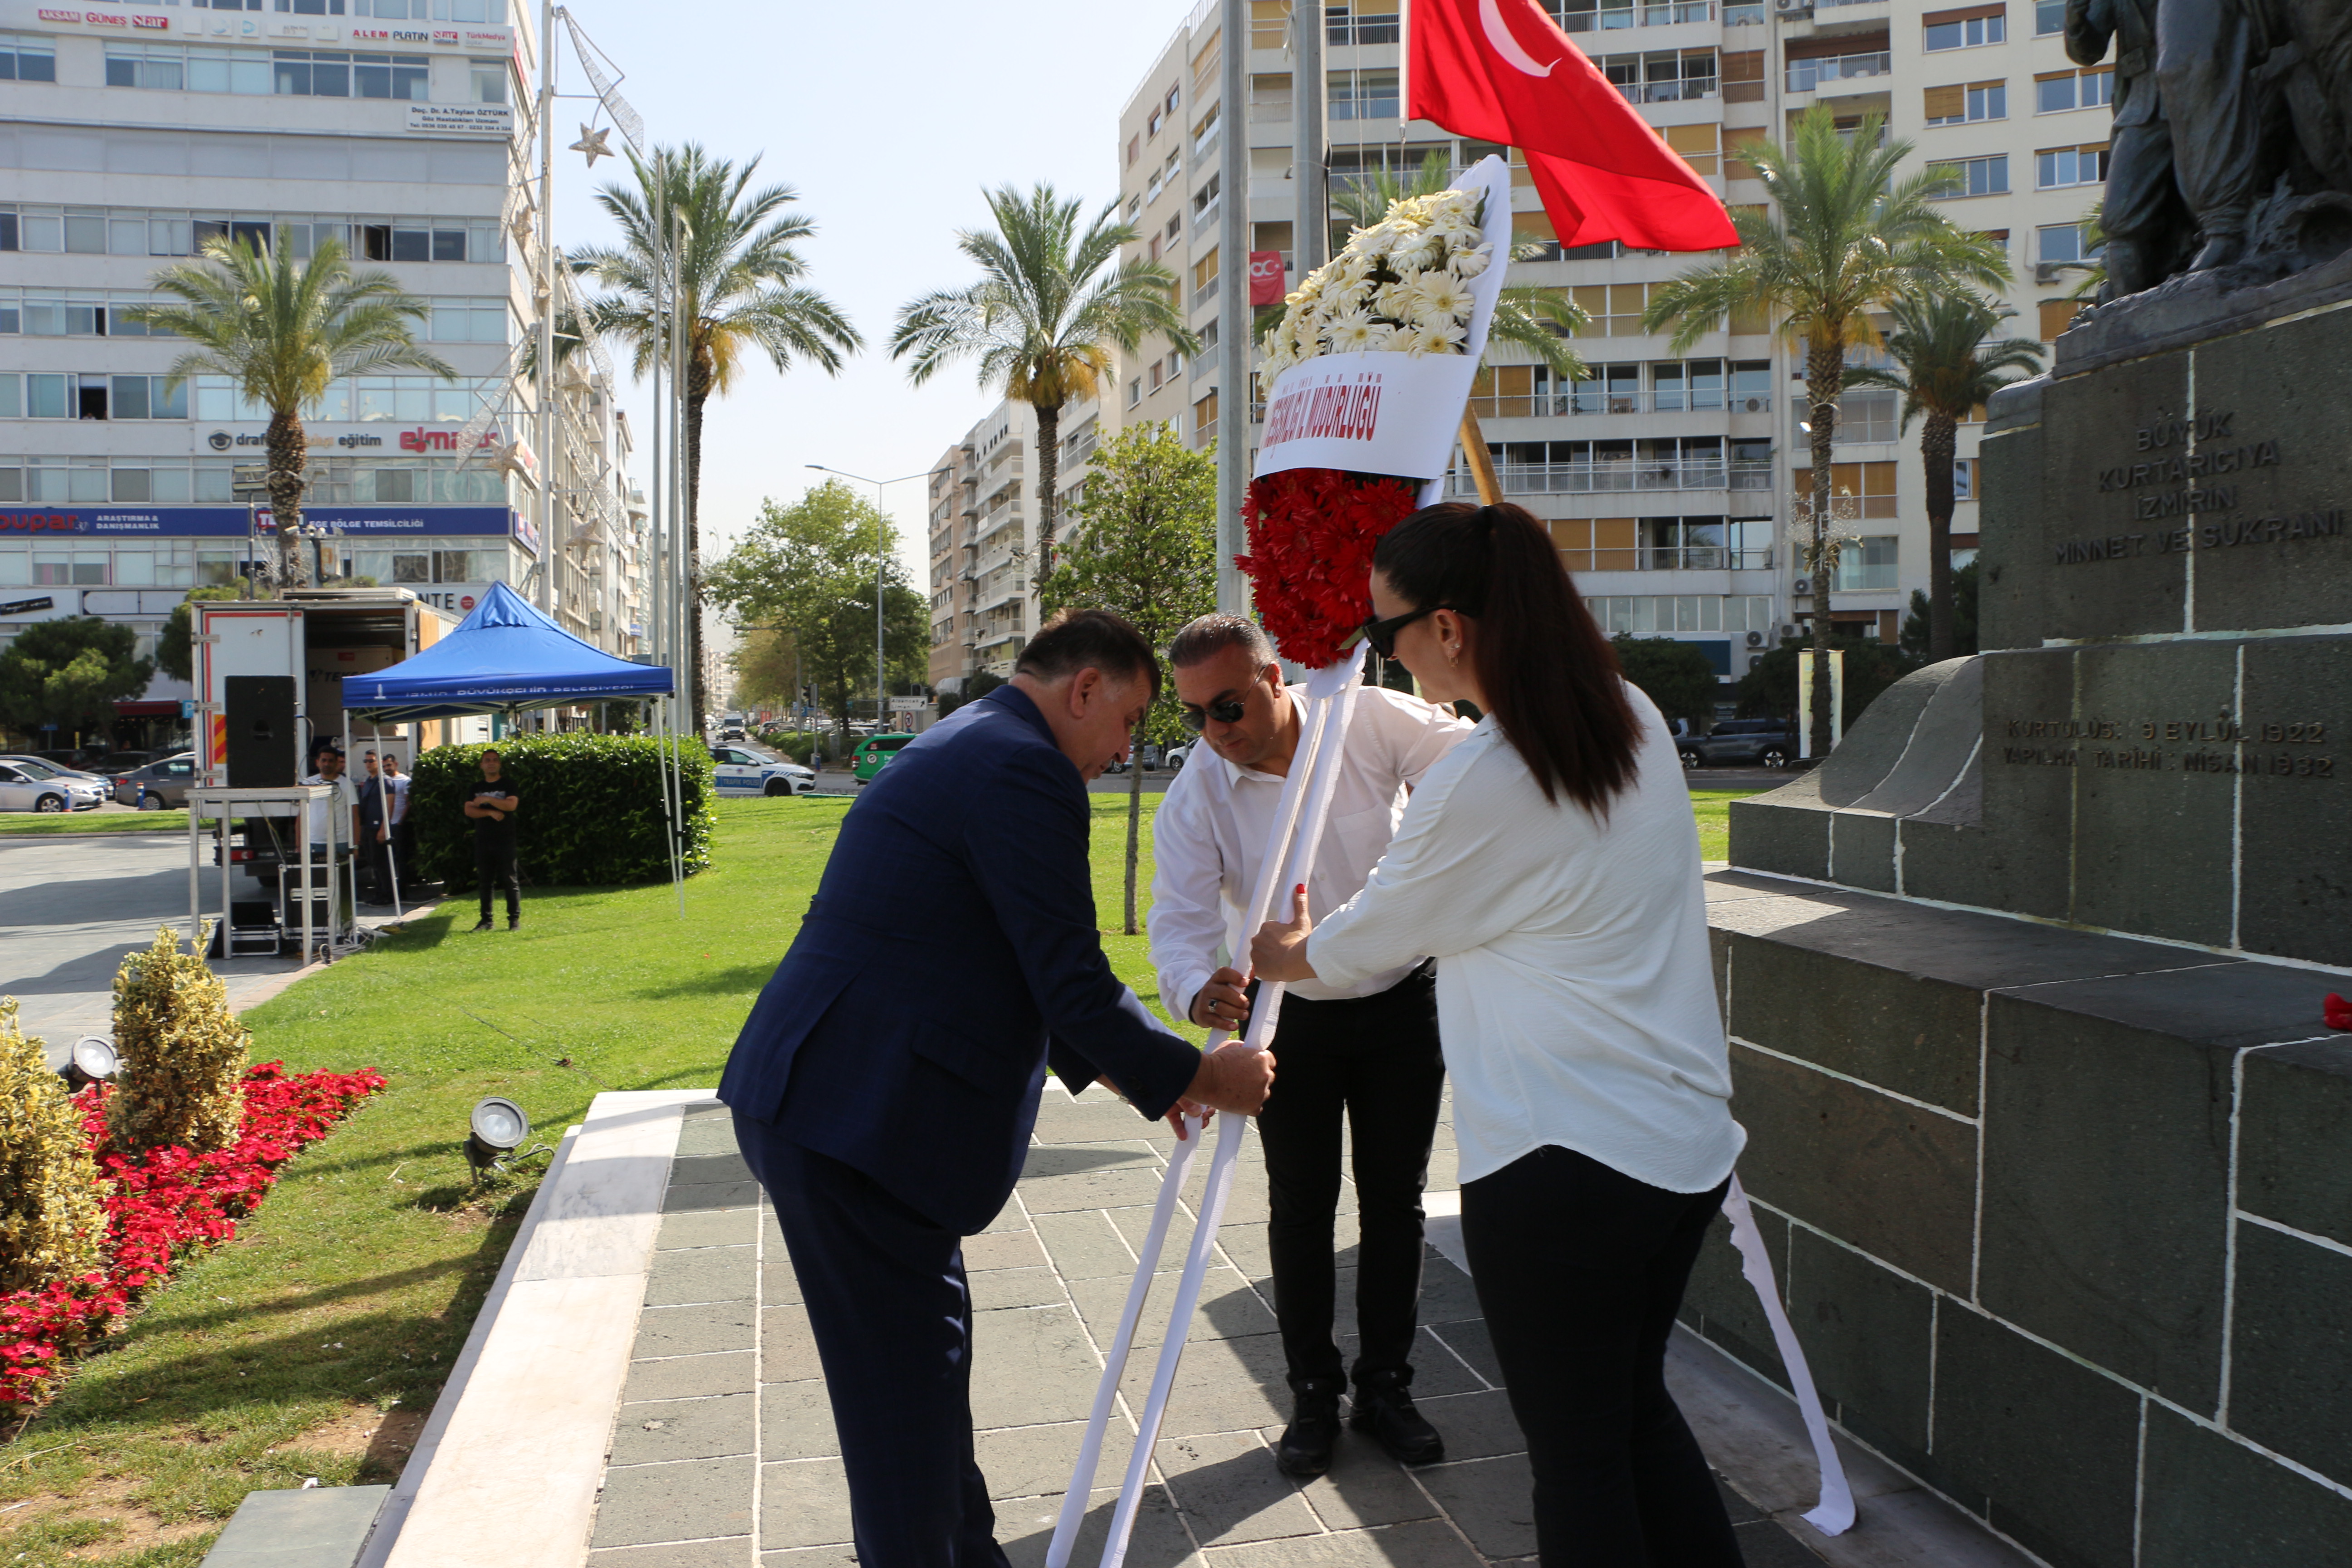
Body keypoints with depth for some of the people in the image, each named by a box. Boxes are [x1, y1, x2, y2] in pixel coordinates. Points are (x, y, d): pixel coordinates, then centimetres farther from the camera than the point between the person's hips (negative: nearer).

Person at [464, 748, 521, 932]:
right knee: (484, 882, 5)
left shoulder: (508, 786, 4)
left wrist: (487, 800, -13)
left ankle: (515, 918, -1)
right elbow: (469, 810, 1)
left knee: (510, 880, -5)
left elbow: (511, 805, -14)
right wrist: (490, 812, -12)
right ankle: (486, 920, 10)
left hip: (505, 841, -4)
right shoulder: (475, 789, 14)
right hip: (482, 841, 4)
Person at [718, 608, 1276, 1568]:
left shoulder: (966, 750, 19)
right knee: (907, 1379, 1)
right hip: (857, 1118, -11)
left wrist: (1128, 1073, 24)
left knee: (928, 1346, 21)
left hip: (812, 1095, 11)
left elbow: (1020, 973, 25)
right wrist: (1197, 1078, -2)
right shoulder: (1026, 768, -15)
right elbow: (1070, 983, -17)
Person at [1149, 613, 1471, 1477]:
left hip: (1403, 1001, 1)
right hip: (1289, 1017, 0)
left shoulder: (1374, 720, -17)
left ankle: (1386, 1387, 25)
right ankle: (1313, 1396, 21)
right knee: (1300, 1208, 4)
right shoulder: (1194, 799, -18)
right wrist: (1198, 989, -49)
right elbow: (1180, 916, -27)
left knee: (1394, 1201, 9)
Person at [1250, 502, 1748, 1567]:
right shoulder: (1636, 721, 5)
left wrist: (1280, 952, 20)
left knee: (1576, 1451, 7)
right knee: (1637, 1406, 24)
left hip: (1560, 1163, -8)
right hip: (1685, 1144, 8)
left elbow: (1359, 947, -1)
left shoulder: (1475, 788, -18)